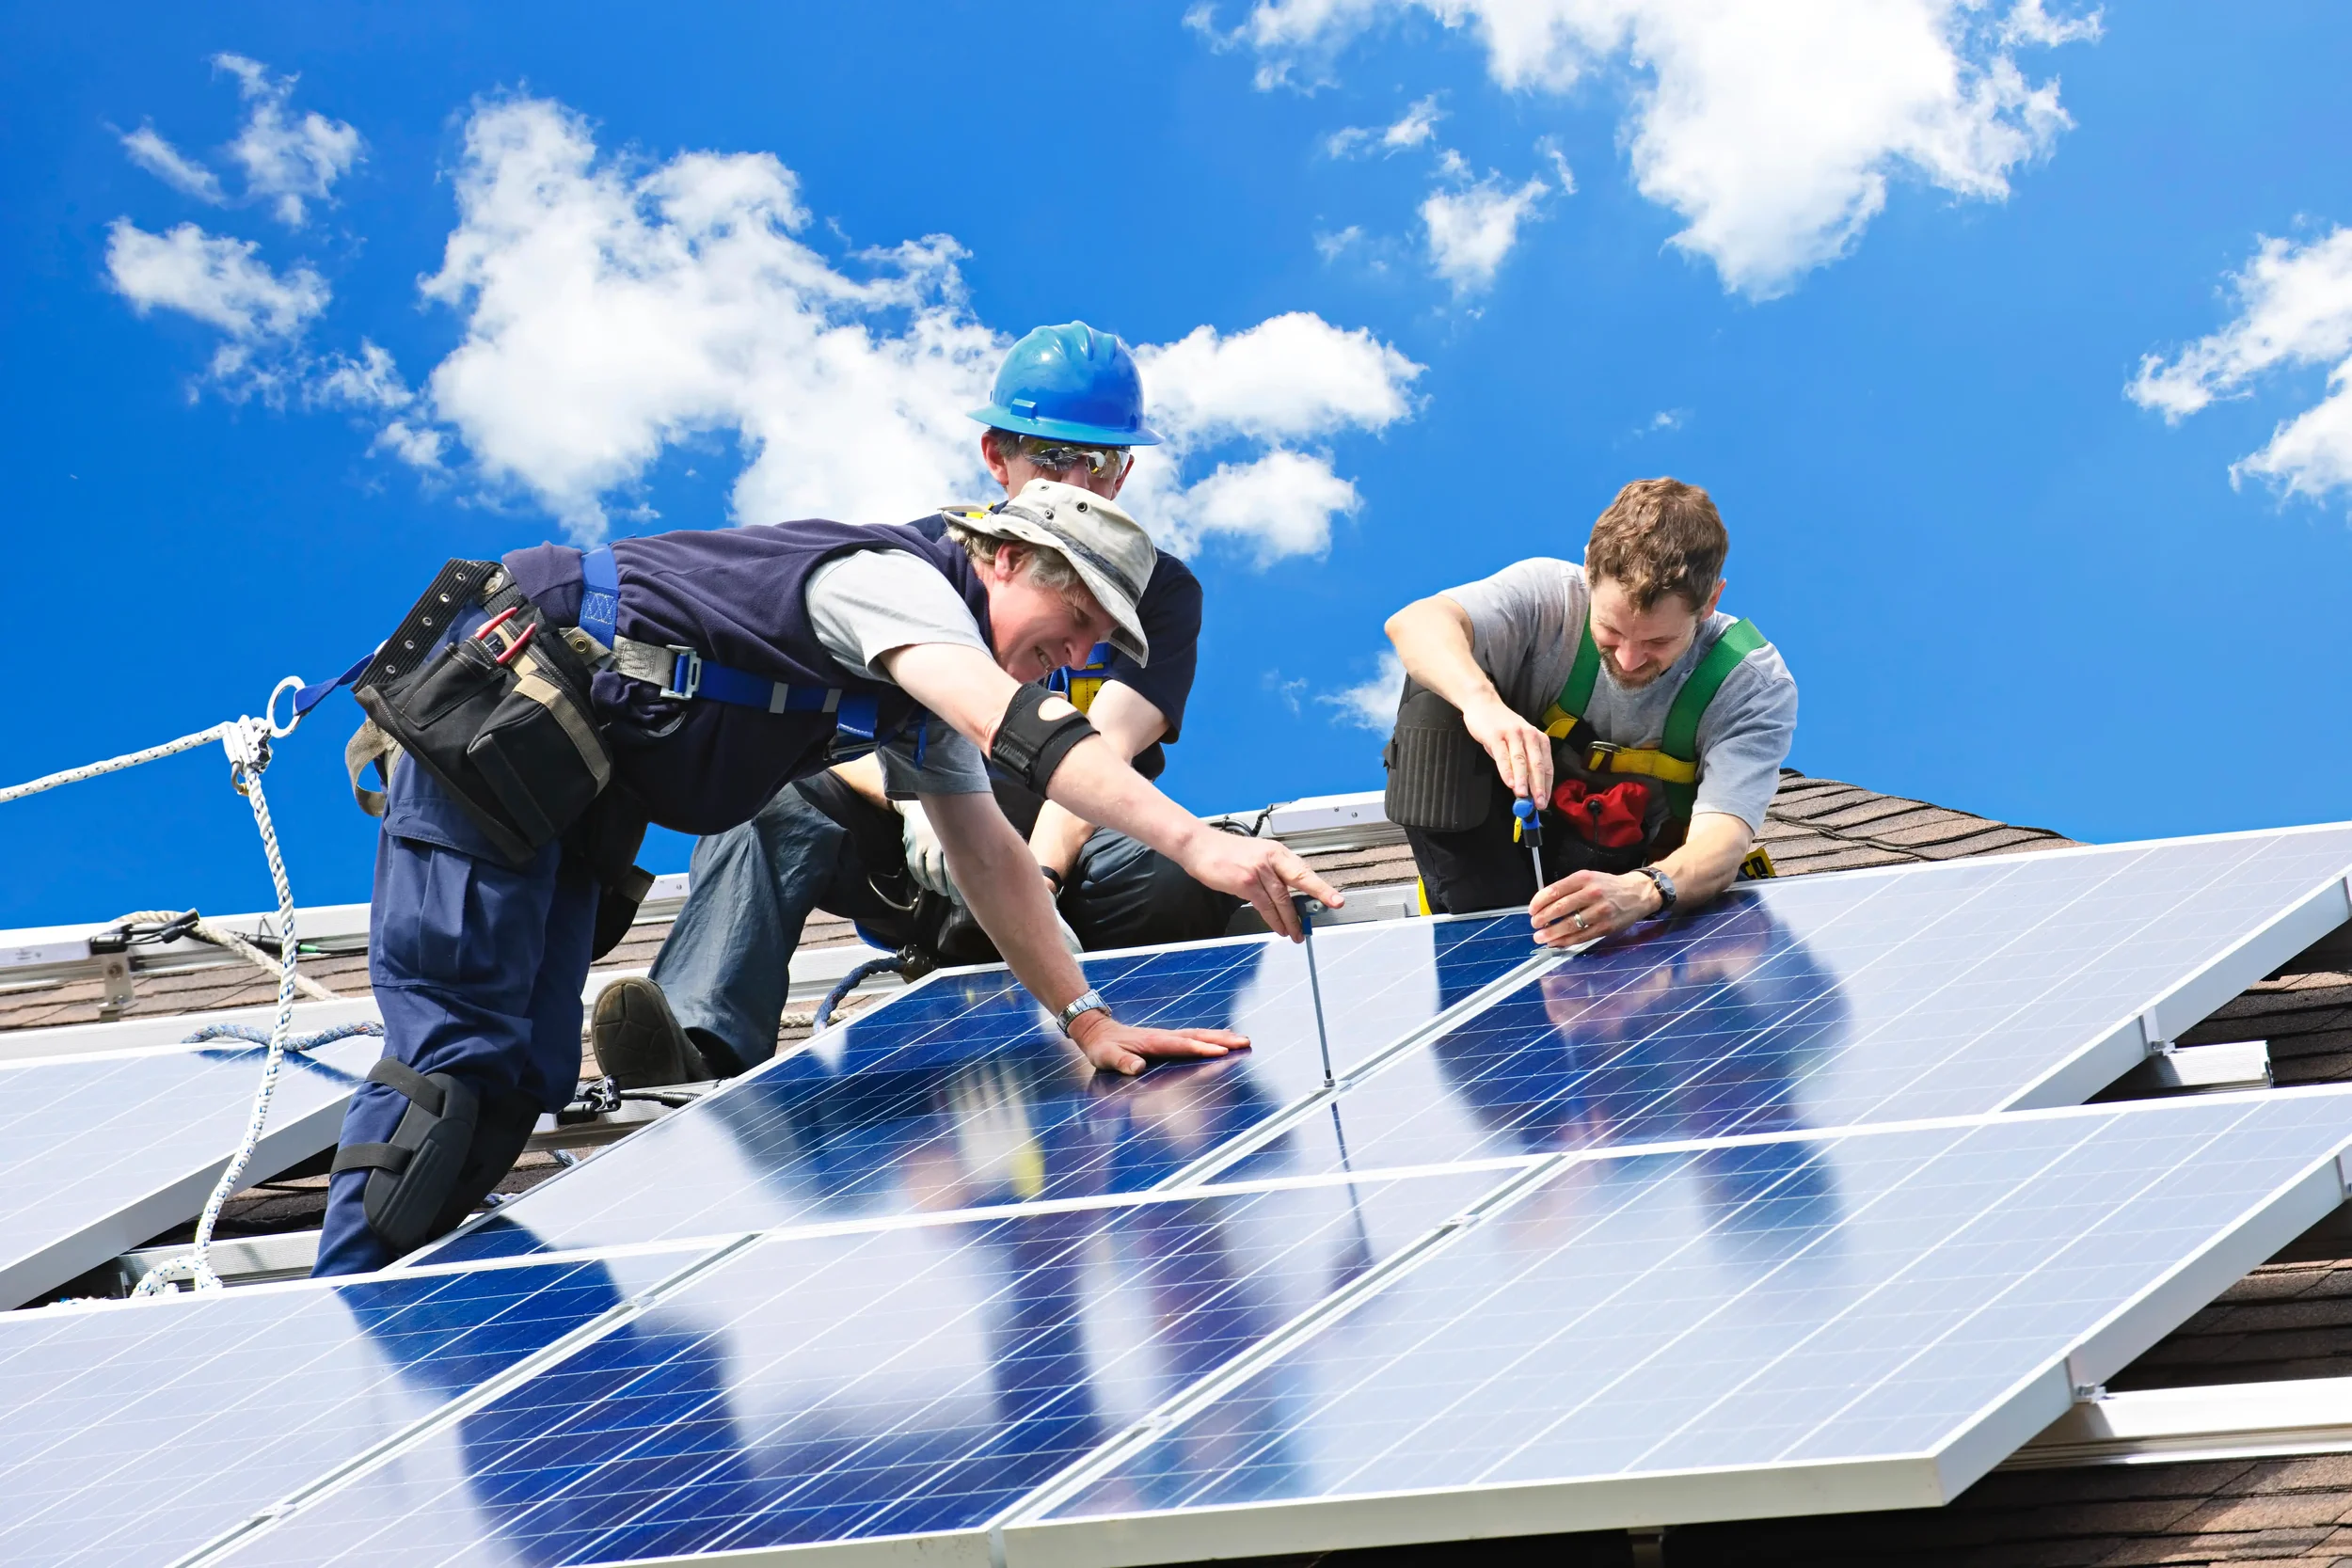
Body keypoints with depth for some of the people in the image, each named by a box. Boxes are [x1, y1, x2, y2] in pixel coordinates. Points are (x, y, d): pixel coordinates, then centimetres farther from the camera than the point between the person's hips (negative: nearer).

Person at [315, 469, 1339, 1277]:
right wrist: (1197, 843, -43)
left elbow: (990, 858, 15)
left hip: (566, 792, 10)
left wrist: (1087, 1020, 7)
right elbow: (1018, 727, -35)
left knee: (524, 1073, 4)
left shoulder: (935, 685, 13)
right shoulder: (897, 581, -18)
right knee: (458, 1048, -14)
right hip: (493, 714, -10)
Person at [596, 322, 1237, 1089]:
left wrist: (1037, 876, -34)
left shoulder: (1159, 591, 2)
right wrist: (915, 805, -29)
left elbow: (1104, 750, -16)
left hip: (1071, 854, -1)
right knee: (768, 792, -28)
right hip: (916, 857, 1)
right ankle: (704, 1047, -48)